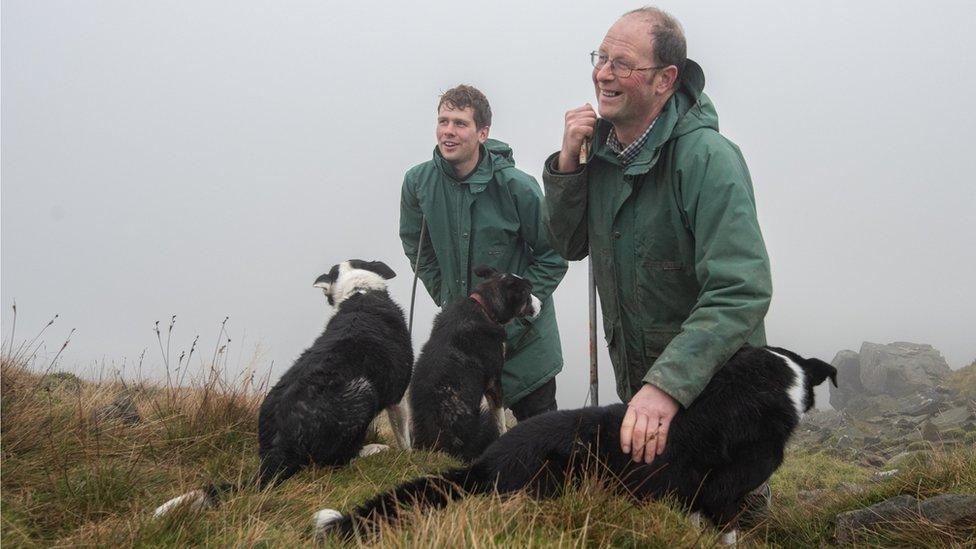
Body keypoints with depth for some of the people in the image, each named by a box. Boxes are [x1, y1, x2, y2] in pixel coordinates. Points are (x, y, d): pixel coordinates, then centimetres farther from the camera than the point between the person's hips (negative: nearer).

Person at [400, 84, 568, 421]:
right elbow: (417, 249, 10)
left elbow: (553, 258, -10)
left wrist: (510, 323, -14)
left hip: (523, 339, -3)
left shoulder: (517, 187, -19)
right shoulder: (418, 182, -8)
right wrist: (447, 301, 5)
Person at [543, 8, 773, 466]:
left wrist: (668, 385, -42)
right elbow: (569, 245, 5)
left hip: (710, 388, -7)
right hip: (636, 388, 7)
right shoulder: (603, 147, -2)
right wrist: (567, 162, -11)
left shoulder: (706, 158, -25)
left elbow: (740, 294, -33)